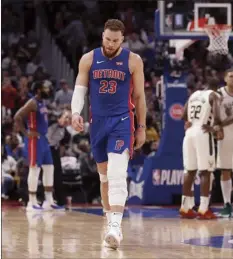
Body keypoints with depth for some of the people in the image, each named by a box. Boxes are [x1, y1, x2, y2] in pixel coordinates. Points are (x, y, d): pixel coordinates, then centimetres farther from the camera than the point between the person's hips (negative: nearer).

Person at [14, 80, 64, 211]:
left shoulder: (42, 103, 14)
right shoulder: (32, 103, -15)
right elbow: (17, 117, -23)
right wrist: (26, 133, -19)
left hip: (43, 139, 10)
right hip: (34, 140, -10)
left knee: (49, 168, 9)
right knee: (34, 169, -8)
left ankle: (49, 201, 14)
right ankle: (32, 203, -5)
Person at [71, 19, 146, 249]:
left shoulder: (133, 61, -1)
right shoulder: (88, 59, 4)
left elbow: (139, 96, 5)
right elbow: (80, 89, 4)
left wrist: (142, 128, 6)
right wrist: (76, 113, -15)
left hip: (122, 122, -4)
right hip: (97, 122, 4)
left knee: (117, 174, -18)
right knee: (104, 176, 12)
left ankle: (116, 226, -25)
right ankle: (111, 222, 24)